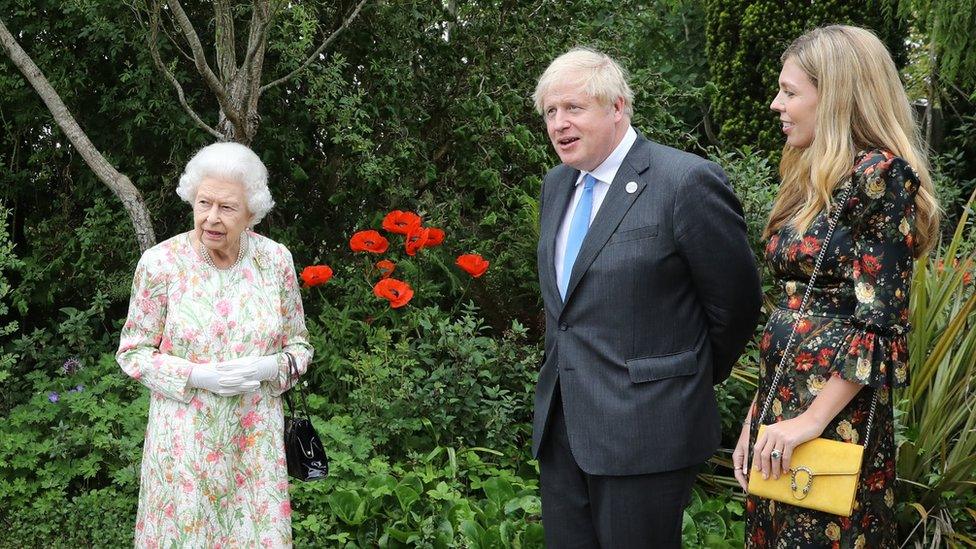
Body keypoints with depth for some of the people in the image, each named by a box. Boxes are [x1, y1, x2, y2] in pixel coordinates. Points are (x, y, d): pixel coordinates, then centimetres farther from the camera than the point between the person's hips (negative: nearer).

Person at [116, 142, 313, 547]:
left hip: (255, 439, 2)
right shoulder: (160, 263, -9)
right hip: (184, 438, -2)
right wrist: (196, 376, -17)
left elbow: (299, 344, 7)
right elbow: (133, 352, -2)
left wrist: (269, 368, -15)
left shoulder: (276, 261, -3)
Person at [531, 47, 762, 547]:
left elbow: (736, 303, -7)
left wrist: (697, 376, 6)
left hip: (644, 429, -7)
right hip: (560, 425, 7)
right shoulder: (557, 185, 11)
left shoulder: (687, 182, -14)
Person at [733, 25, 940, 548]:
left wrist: (813, 418, -18)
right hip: (780, 405, 8)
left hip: (837, 420, -8)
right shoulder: (814, 180, 13)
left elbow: (879, 322, -18)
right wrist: (757, 416, 13)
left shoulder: (879, 173, -13)